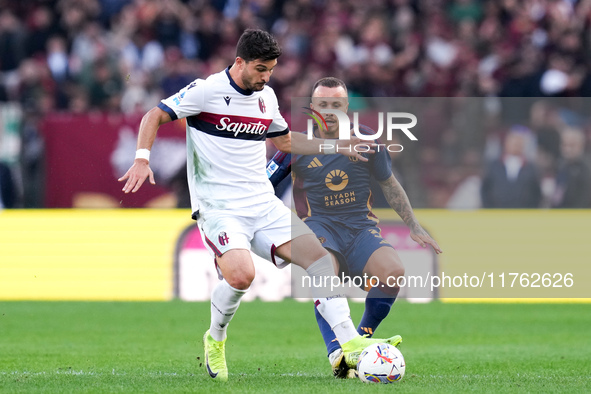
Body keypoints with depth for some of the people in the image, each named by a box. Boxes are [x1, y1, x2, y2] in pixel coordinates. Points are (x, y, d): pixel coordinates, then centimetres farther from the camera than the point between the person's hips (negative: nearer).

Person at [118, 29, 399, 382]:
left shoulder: (267, 96, 12)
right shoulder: (207, 90, -8)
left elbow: (285, 141, 29)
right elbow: (154, 116, -2)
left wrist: (337, 146, 22)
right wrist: (142, 159, -19)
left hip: (263, 204, 6)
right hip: (218, 206, -6)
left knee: (319, 257, -12)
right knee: (241, 274, -30)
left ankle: (350, 343, -13)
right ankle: (215, 339, 0)